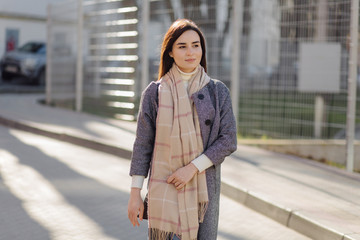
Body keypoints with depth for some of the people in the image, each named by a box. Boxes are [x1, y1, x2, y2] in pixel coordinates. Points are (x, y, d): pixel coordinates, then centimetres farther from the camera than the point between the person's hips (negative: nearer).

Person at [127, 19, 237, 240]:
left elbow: (228, 140, -2)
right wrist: (135, 192, -2)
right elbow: (143, 145, 2)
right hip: (165, 189, -1)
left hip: (204, 187, 1)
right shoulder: (154, 93, 1)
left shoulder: (218, 91, 2)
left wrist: (193, 167, -12)